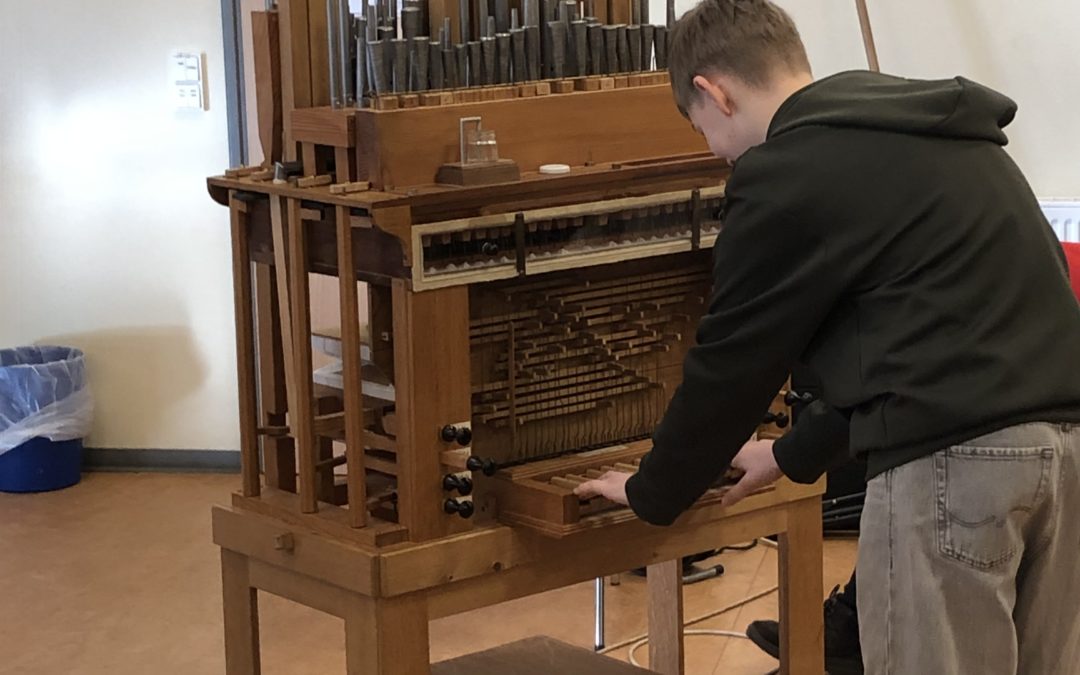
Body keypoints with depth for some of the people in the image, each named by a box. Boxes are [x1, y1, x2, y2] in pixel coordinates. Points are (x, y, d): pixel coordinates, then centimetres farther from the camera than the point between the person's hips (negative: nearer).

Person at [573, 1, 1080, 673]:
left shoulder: (787, 175, -5)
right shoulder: (929, 132, 21)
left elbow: (732, 360, 2)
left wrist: (652, 493, 19)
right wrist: (798, 454, 37)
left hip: (952, 455, -9)